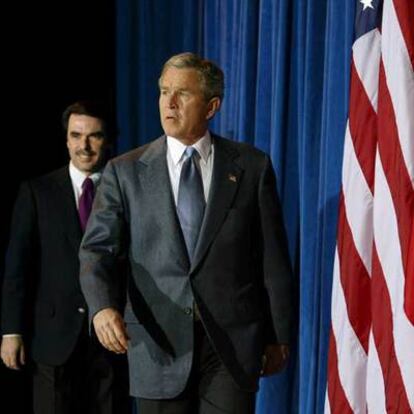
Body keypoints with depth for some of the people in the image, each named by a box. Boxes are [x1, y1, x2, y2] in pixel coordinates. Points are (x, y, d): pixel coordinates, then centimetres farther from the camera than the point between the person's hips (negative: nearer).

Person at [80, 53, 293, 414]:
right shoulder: (126, 172, 4)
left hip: (232, 341, -1)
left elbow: (272, 257, 5)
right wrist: (103, 307, -23)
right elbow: (97, 249, -3)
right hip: (159, 343, 1)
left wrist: (278, 336, 6)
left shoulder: (251, 166, 3)